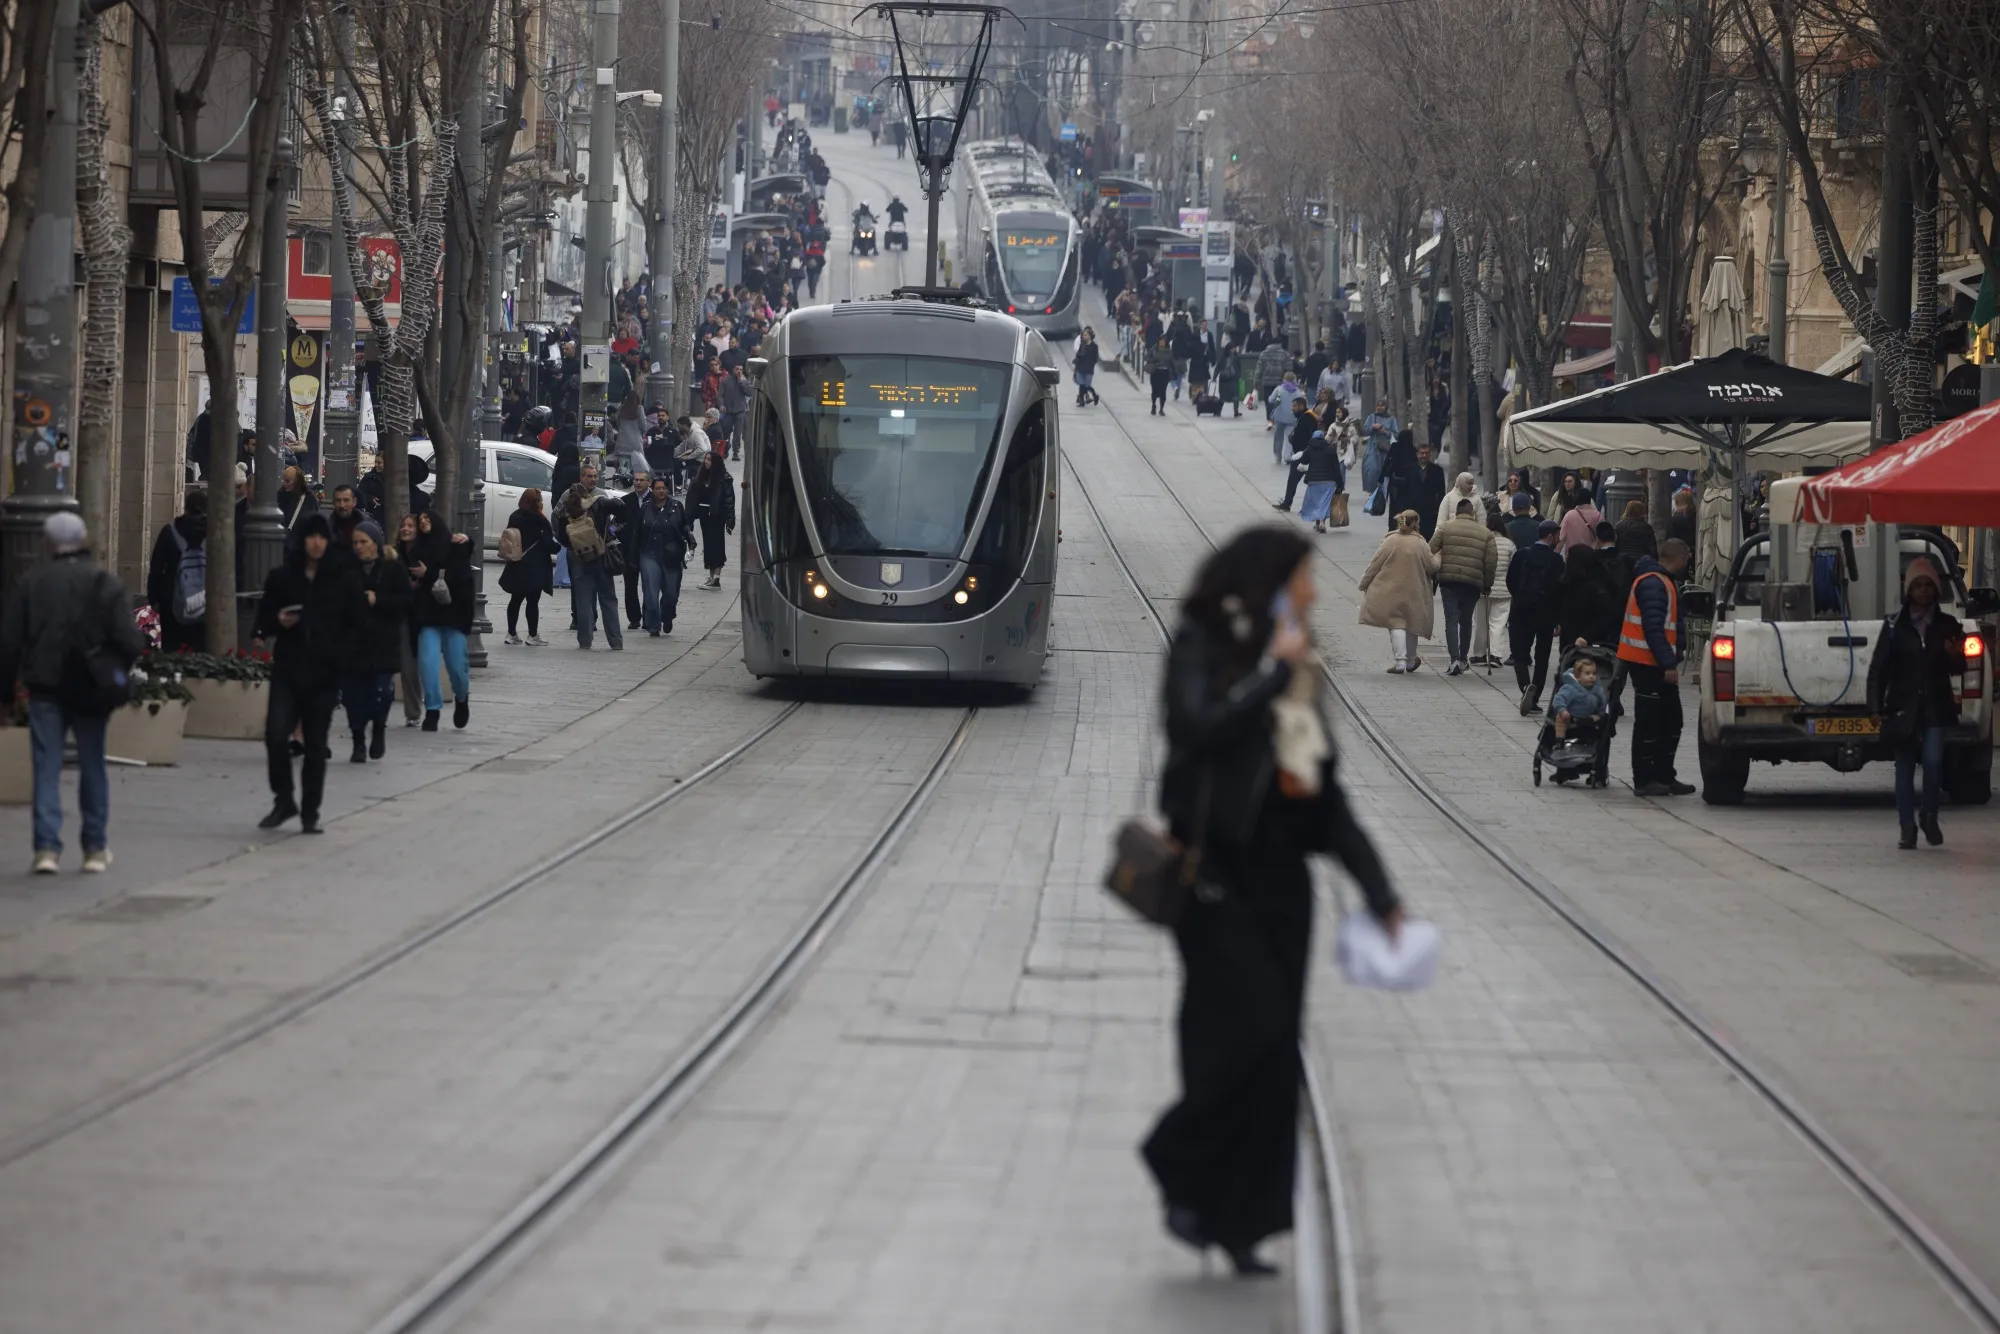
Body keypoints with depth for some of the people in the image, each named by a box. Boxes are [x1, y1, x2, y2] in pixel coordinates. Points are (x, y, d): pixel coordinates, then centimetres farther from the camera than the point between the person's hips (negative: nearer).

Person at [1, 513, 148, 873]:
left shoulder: (31, 583, 0)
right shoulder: (106, 582, -2)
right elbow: (129, 640, -10)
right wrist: (121, 671, 11)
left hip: (46, 688, 0)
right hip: (92, 690, 0)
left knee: (46, 767, 3)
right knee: (92, 767, 12)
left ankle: (47, 847, -8)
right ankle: (96, 849, 16)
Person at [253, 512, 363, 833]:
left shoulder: (345, 579, 2)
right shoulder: (282, 577, 6)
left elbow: (355, 626, 4)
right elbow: (264, 620, 13)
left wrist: (336, 657, -10)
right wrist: (279, 622, -10)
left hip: (324, 674, -1)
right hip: (287, 670, 1)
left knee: (315, 745, 3)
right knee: (276, 734, -12)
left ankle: (310, 813, 12)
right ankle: (283, 800, 6)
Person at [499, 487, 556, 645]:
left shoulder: (515, 517, 6)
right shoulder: (538, 520, -13)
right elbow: (548, 543, -12)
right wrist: (556, 547, 7)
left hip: (517, 567, 6)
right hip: (535, 568, -6)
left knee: (516, 600, 13)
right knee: (533, 601, -2)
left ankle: (512, 634, 15)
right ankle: (533, 635, 0)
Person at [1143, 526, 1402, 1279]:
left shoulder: (1297, 671, 14)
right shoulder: (1202, 648, -2)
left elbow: (1326, 794, 15)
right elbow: (1199, 729, -22)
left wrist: (1376, 888, 10)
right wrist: (1274, 673, -13)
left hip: (1280, 877, 6)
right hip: (1216, 872, -6)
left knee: (1274, 1054, 2)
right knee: (1249, 1025, -16)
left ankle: (1239, 1222, 8)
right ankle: (1180, 1171, 5)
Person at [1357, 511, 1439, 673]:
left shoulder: (1390, 541, -8)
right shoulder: (1421, 544, -9)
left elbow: (1374, 565, -5)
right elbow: (1432, 566, -1)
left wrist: (1363, 584, 7)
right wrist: (1438, 557, 21)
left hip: (1391, 593, -1)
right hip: (1413, 593, 1)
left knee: (1397, 625, 0)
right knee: (1411, 624, 17)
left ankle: (1399, 661, -12)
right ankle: (1410, 661, 31)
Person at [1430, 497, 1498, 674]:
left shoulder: (1445, 528, 2)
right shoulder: (1485, 533, 6)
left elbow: (1430, 552, -2)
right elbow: (1492, 561, 2)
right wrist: (1487, 584, 12)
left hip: (1448, 580, -2)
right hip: (1473, 583, 2)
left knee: (1451, 620, -3)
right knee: (1466, 620, 17)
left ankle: (1455, 659, -18)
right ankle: (1463, 658, 27)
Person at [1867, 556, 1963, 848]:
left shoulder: (1947, 625, 5)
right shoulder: (1895, 624, 1)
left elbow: (1956, 669, 12)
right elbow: (1878, 667, -1)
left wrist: (1954, 657, -12)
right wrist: (1876, 706, -8)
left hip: (1935, 706, 0)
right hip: (1903, 705, 0)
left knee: (1933, 760, -14)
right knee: (1905, 768, 4)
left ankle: (1929, 816, 9)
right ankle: (1907, 827, 11)